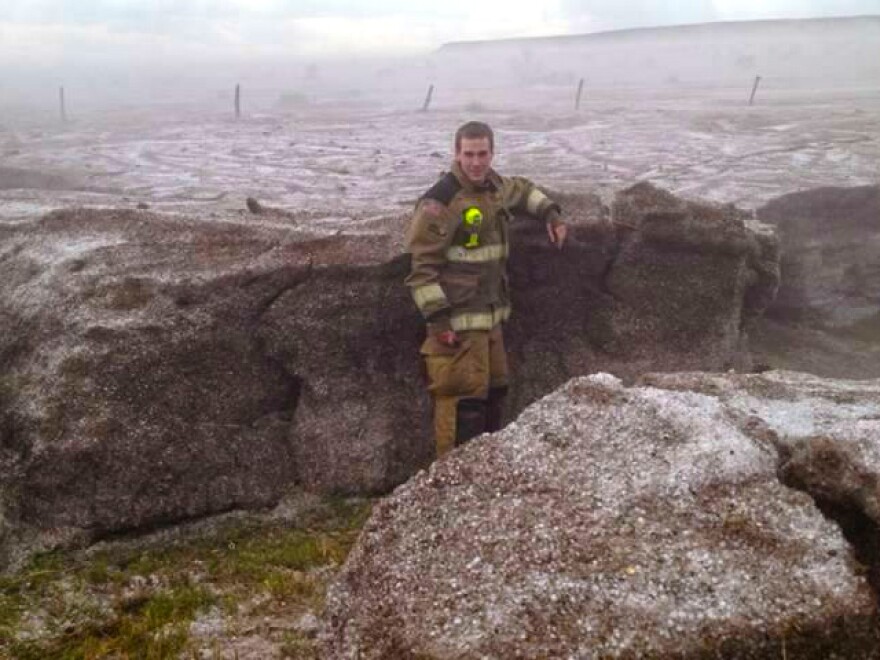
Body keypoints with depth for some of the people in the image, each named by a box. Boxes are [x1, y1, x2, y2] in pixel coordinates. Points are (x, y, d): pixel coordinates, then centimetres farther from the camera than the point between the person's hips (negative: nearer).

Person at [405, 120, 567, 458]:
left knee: (495, 390, 19)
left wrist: (550, 213, 19)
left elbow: (522, 189, 34)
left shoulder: (494, 185, 9)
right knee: (463, 398, -8)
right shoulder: (440, 202, -18)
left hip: (491, 315, 9)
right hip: (458, 321, -9)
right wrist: (437, 318, -22)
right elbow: (423, 266, -19)